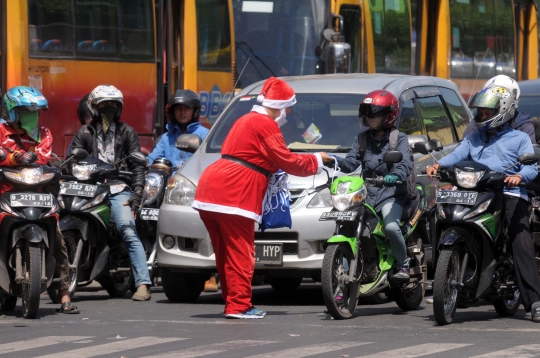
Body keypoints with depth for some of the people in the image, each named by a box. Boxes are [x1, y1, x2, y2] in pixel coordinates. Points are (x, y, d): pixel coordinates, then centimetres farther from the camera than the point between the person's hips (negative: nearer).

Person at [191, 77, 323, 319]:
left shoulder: (247, 120, 25)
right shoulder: (265, 125, -6)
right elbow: (286, 162, -7)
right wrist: (315, 162, 6)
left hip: (209, 190, 10)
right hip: (233, 195, -10)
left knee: (226, 253, 11)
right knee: (240, 253, -7)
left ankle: (233, 303, 15)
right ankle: (239, 306, -9)